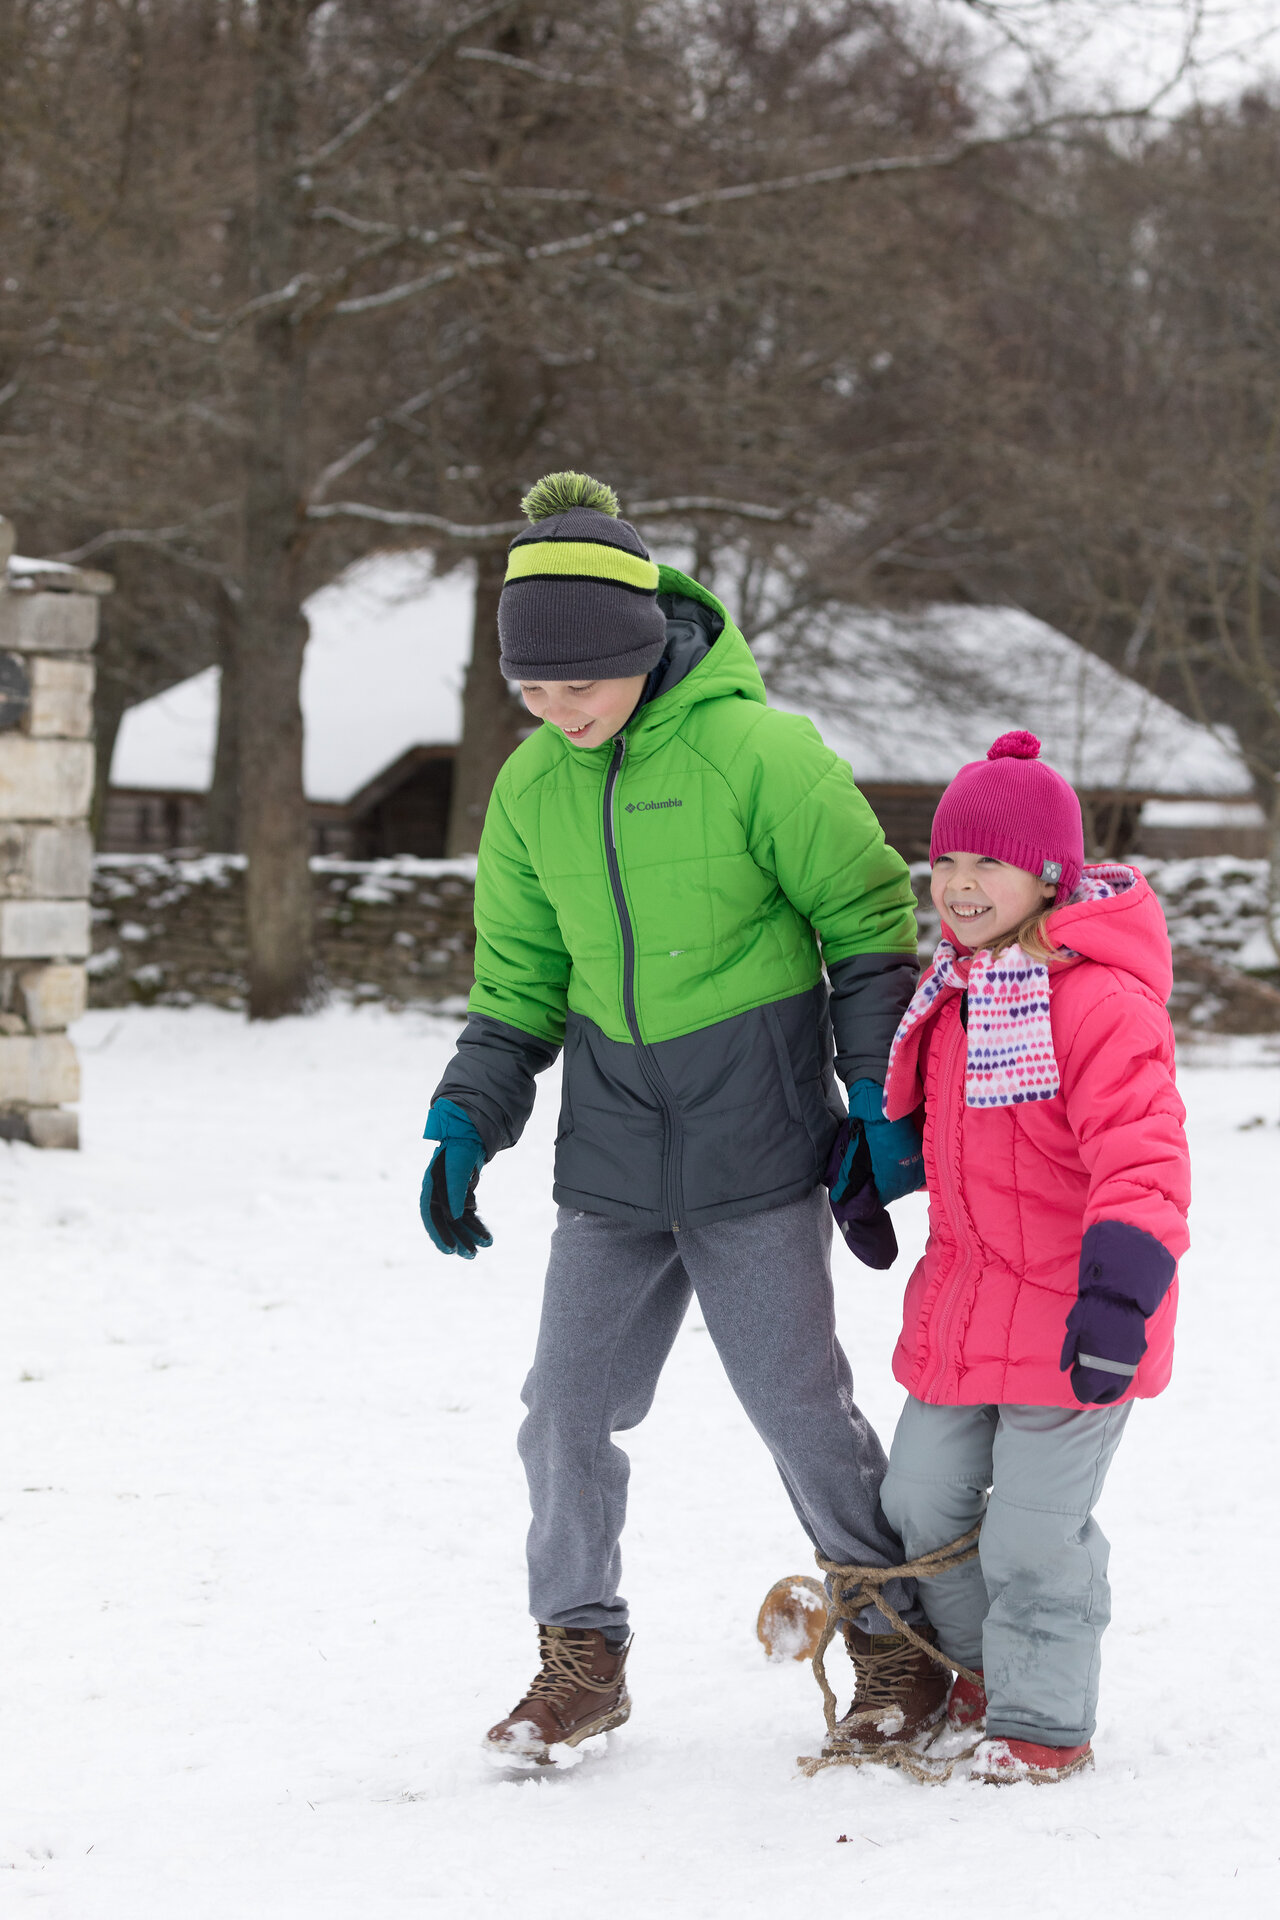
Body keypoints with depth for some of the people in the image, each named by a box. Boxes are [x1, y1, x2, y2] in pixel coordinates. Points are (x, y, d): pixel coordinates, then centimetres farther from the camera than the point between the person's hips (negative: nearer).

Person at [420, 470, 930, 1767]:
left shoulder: (753, 750, -13)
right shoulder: (532, 785, 4)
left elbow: (869, 919, -5)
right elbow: (517, 977, 14)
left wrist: (880, 1101, -5)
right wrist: (465, 1126, 6)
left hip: (755, 1145, -5)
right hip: (610, 1154, 5)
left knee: (800, 1405, 0)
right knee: (569, 1406, 2)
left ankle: (900, 1632, 18)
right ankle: (581, 1656, 19)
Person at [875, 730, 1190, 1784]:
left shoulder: (1100, 1003, -22)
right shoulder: (953, 989, 6)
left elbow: (1141, 1159, -29)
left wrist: (1118, 1291, -37)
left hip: (1071, 1320, -8)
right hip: (964, 1301, 8)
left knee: (1032, 1530, -3)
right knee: (924, 1497, 16)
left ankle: (1043, 1716, 15)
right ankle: (986, 1665, 38)